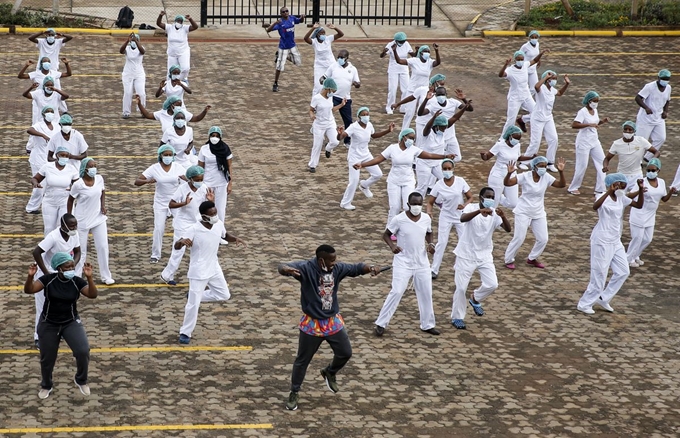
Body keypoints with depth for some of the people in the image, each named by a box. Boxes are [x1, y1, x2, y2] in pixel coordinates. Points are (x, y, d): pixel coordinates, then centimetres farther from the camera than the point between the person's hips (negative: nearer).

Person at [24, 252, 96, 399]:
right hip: (49, 324, 0)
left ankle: (81, 380, 9)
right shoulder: (48, 279, -15)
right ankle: (46, 386, 41)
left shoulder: (77, 281, -12)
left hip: (71, 322, 0)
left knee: (83, 351, -19)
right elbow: (28, 290, -20)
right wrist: (30, 276, -39)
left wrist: (89, 277, -37)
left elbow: (93, 295, -23)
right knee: (47, 358, 11)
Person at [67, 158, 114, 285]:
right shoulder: (78, 185, -20)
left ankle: (106, 276, 20)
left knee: (103, 247, 7)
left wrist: (103, 205, -5)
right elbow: (70, 200, -7)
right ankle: (76, 277, 21)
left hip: (98, 218, 4)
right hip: (82, 221, -4)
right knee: (80, 250, 6)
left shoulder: (99, 179, -6)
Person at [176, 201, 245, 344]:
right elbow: (176, 247, -25)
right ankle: (185, 333, 14)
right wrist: (181, 241, -49)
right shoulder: (194, 230, -25)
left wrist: (235, 239, -7)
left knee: (224, 295, 15)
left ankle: (195, 297, 32)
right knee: (193, 304, -4)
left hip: (214, 268, 7)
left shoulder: (219, 224, -7)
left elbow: (225, 236, 15)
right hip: (198, 271, -6)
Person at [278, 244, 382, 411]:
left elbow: (356, 268, 1)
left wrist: (370, 267, -22)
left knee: (345, 353, 14)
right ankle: (294, 393, 26)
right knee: (302, 360, 8)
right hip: (311, 324, -5)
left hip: (333, 321, 5)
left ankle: (329, 373, 44)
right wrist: (285, 269, -62)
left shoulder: (337, 268, -8)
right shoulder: (306, 267, -24)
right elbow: (283, 267, -36)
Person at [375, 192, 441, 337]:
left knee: (426, 293, 11)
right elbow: (386, 234, -6)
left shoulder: (426, 219, -3)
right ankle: (381, 323, -1)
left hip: (422, 263, 5)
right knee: (396, 292, -11)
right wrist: (392, 245, -25)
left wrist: (431, 244, -6)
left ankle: (427, 325, 27)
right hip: (403, 262, -5)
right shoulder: (399, 219, -16)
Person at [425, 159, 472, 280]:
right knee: (441, 243, -3)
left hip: (460, 216, 1)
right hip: (446, 217, 0)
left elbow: (470, 197, -5)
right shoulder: (439, 185, -10)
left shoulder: (460, 181, -11)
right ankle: (434, 270, 4)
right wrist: (428, 211, -26)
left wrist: (465, 205, -26)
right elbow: (430, 202, -5)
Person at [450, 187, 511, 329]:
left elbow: (508, 229, -17)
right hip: (466, 255, -3)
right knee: (461, 288, 0)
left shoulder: (494, 213, -5)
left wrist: (503, 216, -36)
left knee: (492, 284, -6)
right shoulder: (471, 208, -14)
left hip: (484, 255, 4)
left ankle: (475, 299, 25)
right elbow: (462, 218, -37)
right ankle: (457, 317, 18)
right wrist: (480, 211, -51)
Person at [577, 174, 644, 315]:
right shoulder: (605, 198, -19)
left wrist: (641, 190, -5)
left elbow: (639, 205, 10)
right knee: (599, 274, -4)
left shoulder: (621, 199, 6)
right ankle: (584, 304, 9)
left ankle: (603, 299, 21)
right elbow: (595, 207, -41)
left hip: (615, 241, 9)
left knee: (623, 271, 11)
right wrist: (609, 191, -48)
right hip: (602, 241, -9)